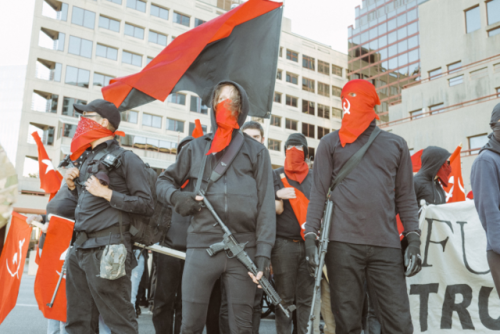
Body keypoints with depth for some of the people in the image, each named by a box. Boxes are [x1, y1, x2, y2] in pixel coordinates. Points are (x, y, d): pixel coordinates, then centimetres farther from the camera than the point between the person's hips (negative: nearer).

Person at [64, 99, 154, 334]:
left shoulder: (125, 158, -5)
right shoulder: (89, 159, 19)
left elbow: (146, 205, -11)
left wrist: (107, 193, -14)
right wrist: (73, 186, 10)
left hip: (106, 252, -8)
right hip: (80, 250, 9)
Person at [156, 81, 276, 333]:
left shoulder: (256, 151, 10)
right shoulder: (196, 148, 14)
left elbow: (266, 205, 3)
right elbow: (164, 181, 21)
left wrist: (263, 252, -7)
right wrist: (176, 196, -3)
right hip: (201, 246, 1)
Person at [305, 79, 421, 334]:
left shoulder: (396, 144, 16)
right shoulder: (331, 143, 11)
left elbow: (406, 197, 13)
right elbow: (318, 192, 5)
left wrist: (414, 239, 3)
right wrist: (310, 235, -5)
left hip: (387, 246, 1)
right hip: (343, 243, -1)